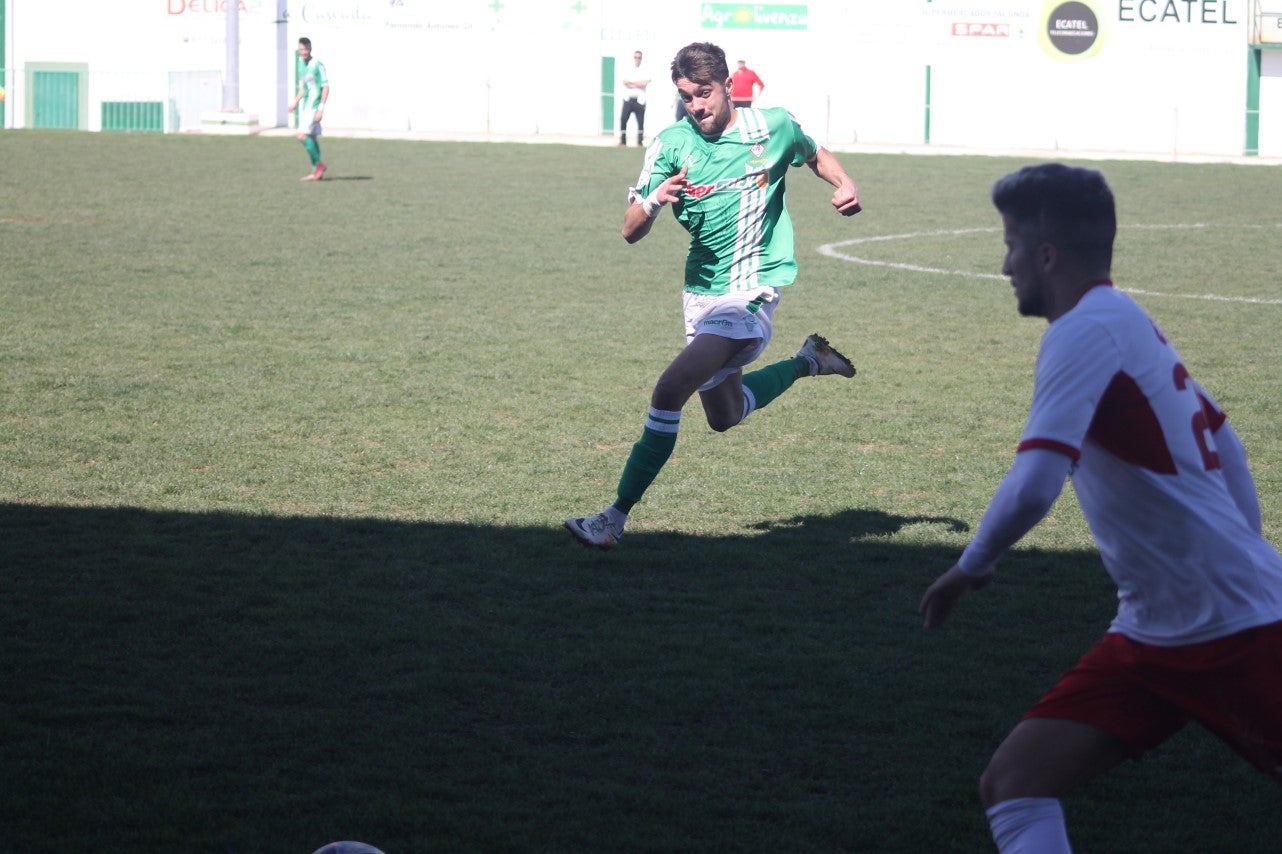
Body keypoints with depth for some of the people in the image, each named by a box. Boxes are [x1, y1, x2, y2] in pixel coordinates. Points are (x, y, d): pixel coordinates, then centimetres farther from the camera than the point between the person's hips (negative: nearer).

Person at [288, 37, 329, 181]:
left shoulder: (318, 65, -10)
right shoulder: (301, 64, 13)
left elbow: (326, 87, -12)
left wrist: (321, 108, -17)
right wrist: (295, 102, 11)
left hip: (314, 106, -8)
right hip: (306, 106, 8)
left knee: (303, 135, -16)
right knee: (312, 138, 9)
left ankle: (318, 164, -7)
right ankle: (316, 171, 12)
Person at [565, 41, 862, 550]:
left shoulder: (773, 127, -6)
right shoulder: (671, 145, -4)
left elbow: (815, 155, 18)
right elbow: (631, 232, -6)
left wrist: (843, 184, -3)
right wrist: (654, 202, -28)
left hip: (750, 291, -5)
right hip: (701, 292, 5)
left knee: (669, 392, -20)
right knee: (725, 416, 21)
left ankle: (617, 519, -15)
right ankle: (808, 361, 45)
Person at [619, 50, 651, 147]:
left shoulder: (645, 71, 5)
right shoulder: (628, 70, 11)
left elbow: (645, 83, -11)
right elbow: (625, 82, -4)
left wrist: (631, 83, -5)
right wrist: (638, 84, -9)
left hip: (640, 100, -2)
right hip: (628, 99, 2)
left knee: (641, 121, -2)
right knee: (623, 119, -5)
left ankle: (640, 142, 4)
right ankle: (623, 141, 1)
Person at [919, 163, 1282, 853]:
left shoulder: (1086, 330, -15)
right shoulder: (1129, 323, 14)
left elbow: (1032, 488, -24)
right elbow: (1224, 449, 21)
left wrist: (970, 567, -8)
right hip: (1153, 634, 9)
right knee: (1012, 786, -1)